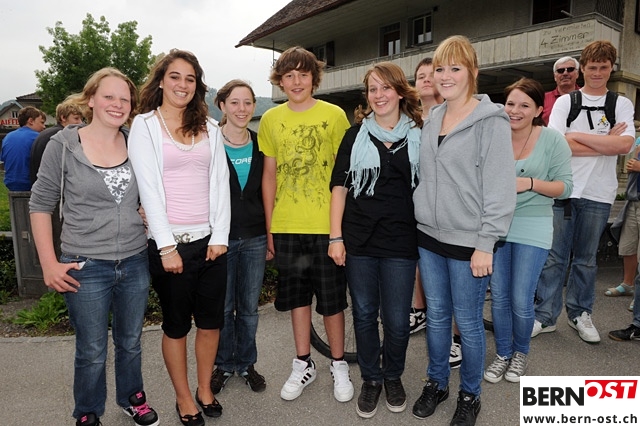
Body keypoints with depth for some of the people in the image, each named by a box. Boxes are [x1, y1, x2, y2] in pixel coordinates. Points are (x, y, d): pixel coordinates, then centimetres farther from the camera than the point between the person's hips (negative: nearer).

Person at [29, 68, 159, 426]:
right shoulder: (63, 145, -7)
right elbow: (40, 206, -3)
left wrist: (148, 220, 0)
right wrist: (50, 265, -6)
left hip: (135, 263, 3)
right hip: (86, 268, -3)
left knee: (130, 343, 20)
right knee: (92, 352, 11)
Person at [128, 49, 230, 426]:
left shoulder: (209, 127, 10)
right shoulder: (145, 124, -1)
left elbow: (220, 182, 5)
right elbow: (150, 188, -9)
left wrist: (220, 236, -4)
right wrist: (167, 246, -14)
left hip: (211, 240, 4)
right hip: (170, 241, -3)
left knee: (212, 321, 12)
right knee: (177, 325, 9)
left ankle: (205, 390, 33)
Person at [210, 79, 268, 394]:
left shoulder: (260, 145, 5)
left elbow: (266, 192, 9)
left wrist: (270, 236, 7)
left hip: (255, 237, 3)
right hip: (221, 236, -2)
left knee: (249, 307, 13)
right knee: (223, 307, 10)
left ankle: (247, 363, 31)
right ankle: (224, 364, 30)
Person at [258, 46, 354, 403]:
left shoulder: (334, 115, -1)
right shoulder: (271, 120, 6)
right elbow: (269, 175, 8)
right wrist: (269, 226, 6)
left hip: (326, 224, -3)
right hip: (287, 226, 3)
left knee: (332, 299, 8)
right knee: (297, 296, 15)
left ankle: (339, 365, 28)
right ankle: (304, 364, 32)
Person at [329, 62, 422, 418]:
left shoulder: (418, 136, 4)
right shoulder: (356, 135, 4)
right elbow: (340, 187, 2)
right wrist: (336, 237, -5)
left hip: (401, 241, 0)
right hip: (359, 240, 1)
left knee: (397, 319, 6)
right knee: (364, 314, 11)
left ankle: (393, 375, 34)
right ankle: (371, 379, 32)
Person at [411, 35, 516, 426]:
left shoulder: (491, 121, -9)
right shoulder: (431, 120, 10)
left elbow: (500, 187, -13)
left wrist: (486, 244, -15)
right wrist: (421, 218, 12)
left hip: (468, 242, -5)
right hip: (429, 236, 6)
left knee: (468, 321, 6)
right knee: (436, 315, 16)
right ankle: (436, 383, 34)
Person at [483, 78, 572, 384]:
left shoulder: (553, 140, -4)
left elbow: (565, 186, -6)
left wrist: (530, 183, -20)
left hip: (532, 230, -2)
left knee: (521, 301, 2)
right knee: (499, 296, 9)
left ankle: (520, 352, 29)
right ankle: (503, 353, 29)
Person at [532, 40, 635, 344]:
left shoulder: (622, 105, 9)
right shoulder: (565, 102, 6)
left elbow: (625, 145, -8)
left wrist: (578, 137, -10)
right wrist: (606, 143, -8)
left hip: (599, 194, 1)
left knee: (586, 259, 11)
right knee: (554, 256, 0)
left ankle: (580, 314, 25)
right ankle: (545, 316, 9)